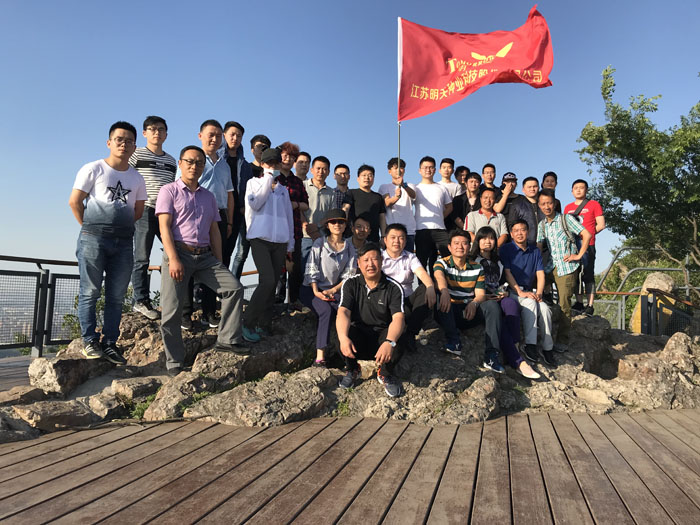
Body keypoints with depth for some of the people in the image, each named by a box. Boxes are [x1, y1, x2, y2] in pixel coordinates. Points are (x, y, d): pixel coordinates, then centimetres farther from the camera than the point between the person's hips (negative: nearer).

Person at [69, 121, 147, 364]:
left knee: (116, 296, 5)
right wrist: (91, 228, 2)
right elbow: (74, 202, 1)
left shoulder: (137, 178, 14)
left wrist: (120, 226, 11)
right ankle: (89, 341, 7)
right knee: (90, 292, -2)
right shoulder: (94, 169, 3)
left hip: (124, 242, 4)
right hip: (93, 239, -4)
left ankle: (109, 343, 12)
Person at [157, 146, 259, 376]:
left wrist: (219, 262, 9)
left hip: (205, 256, 5)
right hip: (179, 253, -4)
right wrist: (173, 259, -17)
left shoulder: (209, 197, 20)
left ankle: (228, 339, -4)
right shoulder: (169, 191, 5)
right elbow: (164, 227, -5)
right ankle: (174, 363, 6)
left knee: (234, 287, -12)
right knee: (172, 311, -6)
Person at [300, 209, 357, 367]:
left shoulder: (349, 247, 9)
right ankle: (320, 356, -35)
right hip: (312, 289, -3)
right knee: (326, 310, -32)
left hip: (335, 290, 3)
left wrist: (333, 290, -11)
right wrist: (316, 292, -19)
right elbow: (311, 270, -5)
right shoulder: (319, 243, 2)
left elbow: (349, 275, 4)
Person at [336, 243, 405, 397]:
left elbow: (398, 318, -20)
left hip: (382, 334, -1)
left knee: (396, 348, -34)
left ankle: (385, 373, 5)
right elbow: (343, 312, -15)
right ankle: (352, 370, 4)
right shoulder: (350, 284, -4)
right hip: (358, 333, 1)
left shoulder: (393, 287, -9)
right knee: (342, 338, -32)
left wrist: (389, 342, -41)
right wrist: (343, 338, -36)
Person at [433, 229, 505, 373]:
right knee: (441, 300, -33)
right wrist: (444, 291, -48)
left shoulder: (477, 268, 10)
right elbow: (439, 277, -24)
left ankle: (491, 355, -28)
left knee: (492, 305, -25)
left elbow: (481, 294, 1)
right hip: (449, 313, -2)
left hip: (469, 312, 2)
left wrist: (474, 303, -25)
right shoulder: (442, 263, 1)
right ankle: (453, 340, -32)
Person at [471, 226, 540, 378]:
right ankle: (518, 362, -43)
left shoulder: (498, 262, 26)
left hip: (498, 298, 5)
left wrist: (504, 292, 8)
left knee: (511, 303, -32)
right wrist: (483, 297, -14)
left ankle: (511, 346, -37)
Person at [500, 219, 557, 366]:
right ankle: (530, 345, -33)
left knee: (544, 308, -24)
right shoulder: (506, 249, 0)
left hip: (529, 291, 4)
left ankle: (547, 348, -15)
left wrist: (539, 293, -10)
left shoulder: (535, 251, 14)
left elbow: (540, 274, 7)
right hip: (512, 291, -4)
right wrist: (520, 293, -17)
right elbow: (507, 273, -7)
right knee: (530, 303, -33)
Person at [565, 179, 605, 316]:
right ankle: (579, 303, 13)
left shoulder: (594, 205, 6)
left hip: (587, 245, -4)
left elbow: (601, 225, 2)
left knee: (588, 275, -7)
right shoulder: (568, 207, 17)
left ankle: (590, 306, -6)